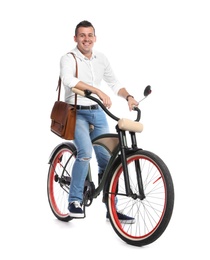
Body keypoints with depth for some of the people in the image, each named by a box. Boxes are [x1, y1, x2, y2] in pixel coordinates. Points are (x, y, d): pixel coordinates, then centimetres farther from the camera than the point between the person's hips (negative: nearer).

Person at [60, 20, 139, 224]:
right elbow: (68, 80, -31)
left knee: (106, 159, 2)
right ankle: (75, 201, -8)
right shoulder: (68, 59, -10)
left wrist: (128, 97, -4)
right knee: (85, 152, -26)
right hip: (76, 113, -5)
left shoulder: (101, 59, 7)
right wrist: (98, 91, -41)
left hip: (98, 113, 5)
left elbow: (114, 83, 15)